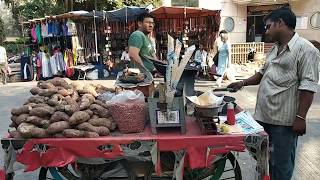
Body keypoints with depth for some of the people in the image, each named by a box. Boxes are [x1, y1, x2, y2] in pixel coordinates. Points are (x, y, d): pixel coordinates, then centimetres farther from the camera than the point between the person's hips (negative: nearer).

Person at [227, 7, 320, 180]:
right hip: (264, 114, 8)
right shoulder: (274, 49, 14)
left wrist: (300, 117, -20)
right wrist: (243, 83, 12)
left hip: (283, 119, -8)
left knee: (281, 163, 6)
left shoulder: (305, 49, -11)